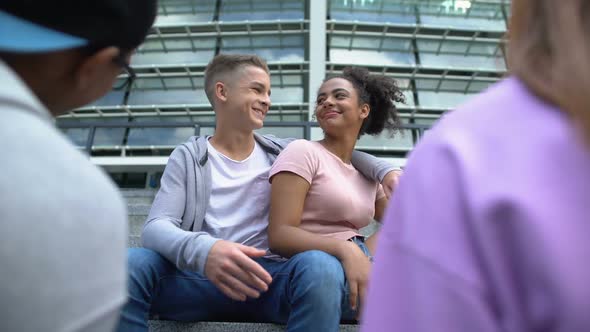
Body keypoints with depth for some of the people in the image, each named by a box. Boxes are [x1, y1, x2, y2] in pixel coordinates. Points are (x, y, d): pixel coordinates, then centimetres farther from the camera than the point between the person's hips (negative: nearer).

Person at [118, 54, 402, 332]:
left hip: (269, 276, 1)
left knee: (318, 265, -33)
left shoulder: (282, 153, 15)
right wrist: (203, 250, -31)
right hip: (202, 275, -1)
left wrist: (385, 171, 6)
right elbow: (155, 228, -7)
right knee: (130, 263, -30)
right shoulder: (187, 158, 7)